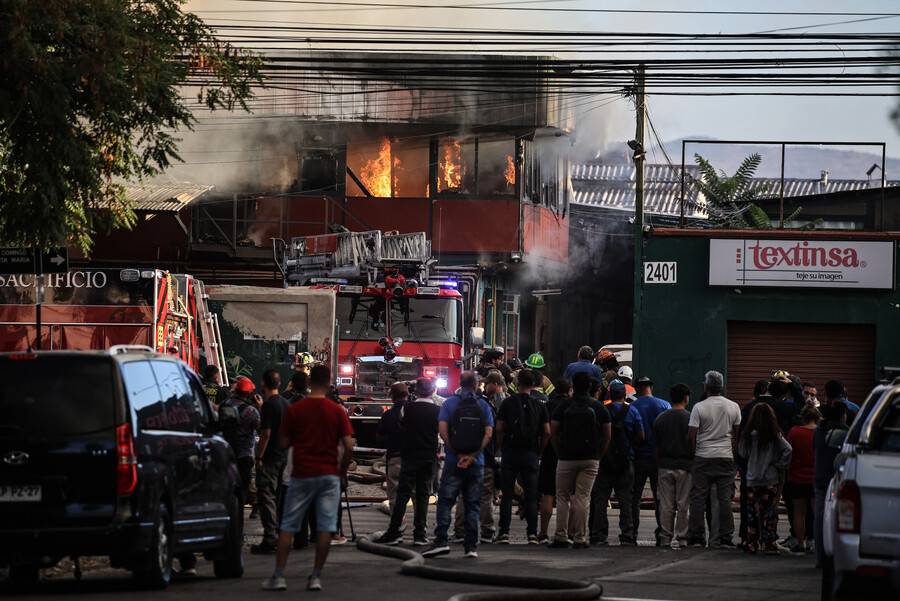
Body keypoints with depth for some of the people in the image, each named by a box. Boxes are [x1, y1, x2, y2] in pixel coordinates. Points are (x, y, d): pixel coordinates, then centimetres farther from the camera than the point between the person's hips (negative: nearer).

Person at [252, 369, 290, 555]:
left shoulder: (269, 405, -15)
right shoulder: (285, 403, 10)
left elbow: (266, 433, -19)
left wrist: (259, 458, -15)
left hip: (269, 458, -9)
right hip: (283, 455, 9)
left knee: (266, 497, -7)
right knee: (277, 496, 16)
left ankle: (270, 539, -12)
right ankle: (278, 536, 20)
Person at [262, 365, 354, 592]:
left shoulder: (294, 410, -1)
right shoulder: (337, 411, -1)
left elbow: (284, 443, 4)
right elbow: (348, 446, -6)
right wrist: (343, 470, 9)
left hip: (302, 475, 0)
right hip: (329, 475, 0)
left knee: (288, 527, 5)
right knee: (325, 527, 3)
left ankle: (279, 576, 1)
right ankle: (316, 577, 0)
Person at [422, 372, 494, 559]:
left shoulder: (450, 403, 1)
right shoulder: (484, 405, 5)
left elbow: (442, 429, -10)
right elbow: (489, 433, -6)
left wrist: (456, 453, -7)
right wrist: (472, 456, -9)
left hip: (453, 461, -2)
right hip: (476, 463, 2)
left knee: (445, 502, 0)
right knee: (472, 505, 6)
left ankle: (441, 541, -13)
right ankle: (472, 547, 4)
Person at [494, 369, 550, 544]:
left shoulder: (508, 403, -2)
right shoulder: (539, 406, 1)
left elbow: (499, 429, -6)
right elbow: (547, 432, -2)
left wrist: (502, 448, 6)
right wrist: (539, 451, 9)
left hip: (510, 453, -1)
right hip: (530, 455, 1)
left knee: (507, 495, 3)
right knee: (531, 497, 4)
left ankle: (504, 533, -1)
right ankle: (532, 534, 0)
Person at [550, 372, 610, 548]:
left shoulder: (564, 405, -2)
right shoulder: (599, 407, 2)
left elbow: (553, 432, -2)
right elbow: (607, 436, 3)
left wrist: (559, 452, 9)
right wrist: (599, 455, 12)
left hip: (566, 459, -1)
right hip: (591, 459, 1)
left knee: (563, 497, 7)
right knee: (582, 498, 1)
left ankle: (561, 537, 2)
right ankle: (580, 538, -1)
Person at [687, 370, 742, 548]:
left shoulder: (699, 407, -7)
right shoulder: (733, 407, 3)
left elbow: (691, 435, -7)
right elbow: (737, 434, 9)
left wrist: (693, 452, 7)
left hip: (703, 458, -2)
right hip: (726, 457, 2)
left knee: (698, 498, 2)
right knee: (725, 498, 4)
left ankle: (696, 537, 1)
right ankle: (725, 538, 2)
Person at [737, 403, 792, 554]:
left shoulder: (749, 435, -4)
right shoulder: (775, 436, -7)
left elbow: (742, 452, 5)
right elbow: (787, 450, -15)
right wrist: (780, 466, -4)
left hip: (752, 481, 1)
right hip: (771, 479, -1)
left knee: (752, 514, 9)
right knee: (770, 514, 4)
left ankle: (751, 544, 10)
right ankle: (769, 543, 1)